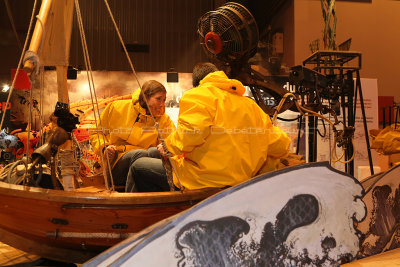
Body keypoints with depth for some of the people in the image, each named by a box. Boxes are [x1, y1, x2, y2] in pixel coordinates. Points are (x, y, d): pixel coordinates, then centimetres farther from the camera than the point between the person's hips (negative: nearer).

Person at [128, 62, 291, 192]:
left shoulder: (196, 95, -4)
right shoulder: (250, 104, 16)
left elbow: (192, 131, -23)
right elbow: (280, 145, 13)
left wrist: (168, 146, -4)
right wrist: (259, 172, 24)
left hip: (208, 180, -8)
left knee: (139, 166, 7)